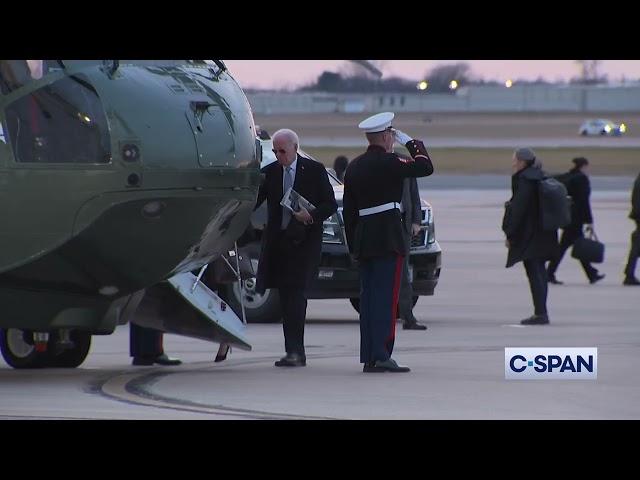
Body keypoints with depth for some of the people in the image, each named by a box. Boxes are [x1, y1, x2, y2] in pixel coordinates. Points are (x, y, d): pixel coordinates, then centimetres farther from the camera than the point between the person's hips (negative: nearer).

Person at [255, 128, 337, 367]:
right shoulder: (270, 172, 9)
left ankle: (295, 351, -16)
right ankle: (295, 352, 10)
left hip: (304, 242, -4)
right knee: (286, 295, 5)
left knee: (295, 293, -14)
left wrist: (311, 216, -17)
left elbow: (330, 204, 0)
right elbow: (254, 201, 6)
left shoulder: (315, 170, 0)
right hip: (277, 241, 4)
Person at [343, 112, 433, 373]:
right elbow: (426, 167, -7)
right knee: (386, 297, -7)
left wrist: (353, 245, 19)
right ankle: (381, 356, -13)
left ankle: (368, 357, 9)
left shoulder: (354, 166, 12)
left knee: (368, 296, 9)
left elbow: (348, 209, 15)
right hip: (388, 238, -7)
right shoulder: (388, 162, -10)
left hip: (363, 239, 7)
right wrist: (411, 143, 7)